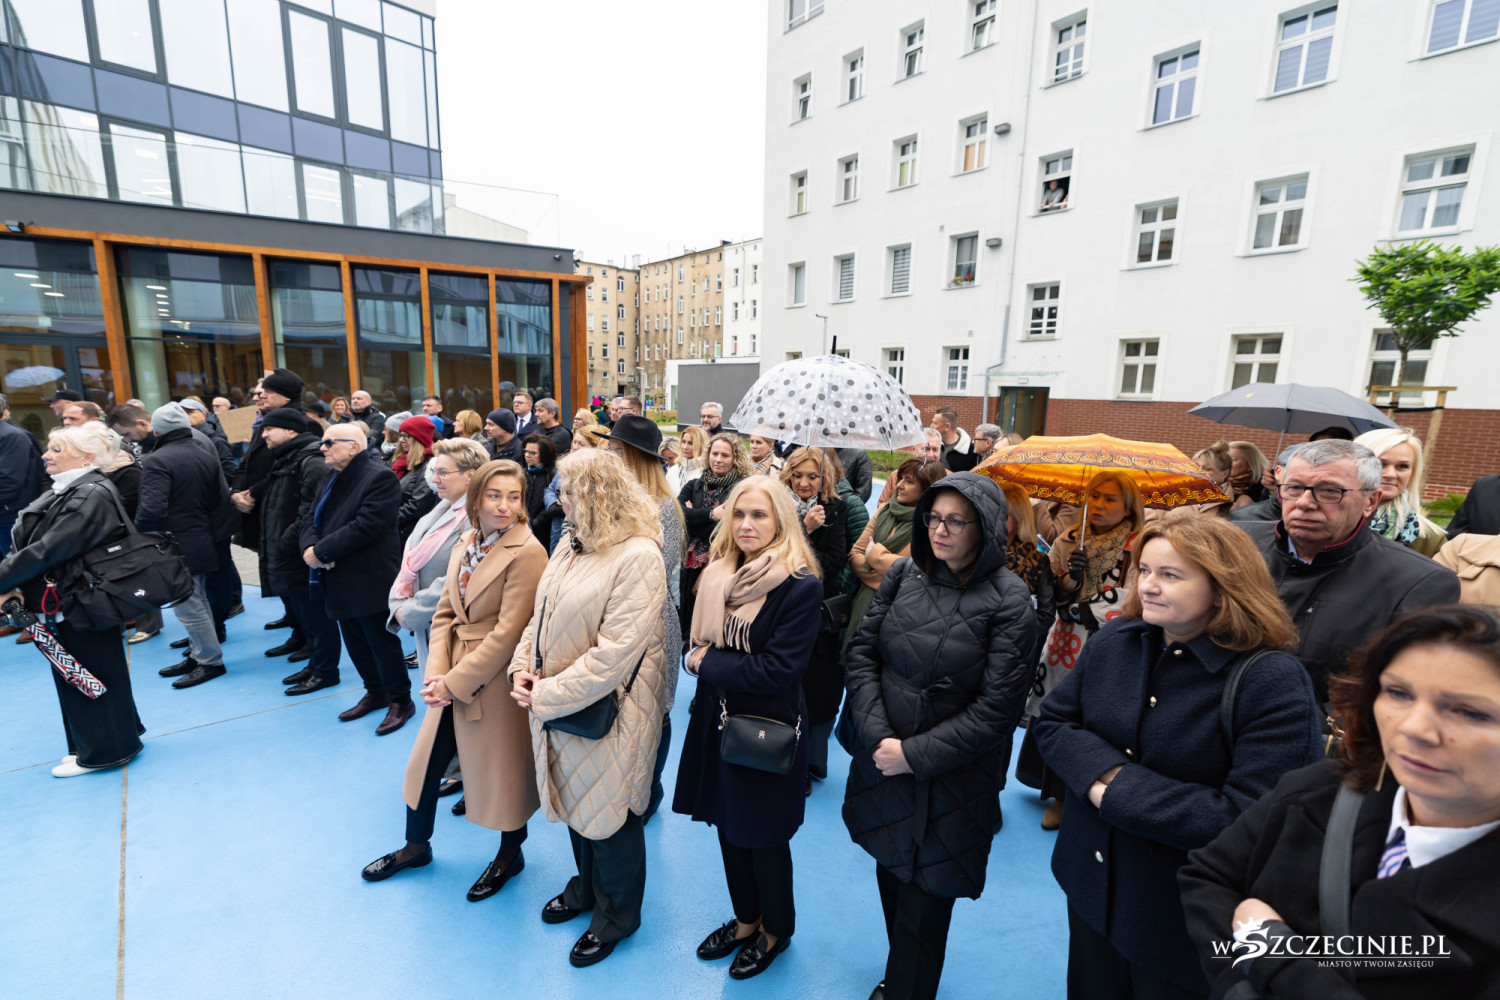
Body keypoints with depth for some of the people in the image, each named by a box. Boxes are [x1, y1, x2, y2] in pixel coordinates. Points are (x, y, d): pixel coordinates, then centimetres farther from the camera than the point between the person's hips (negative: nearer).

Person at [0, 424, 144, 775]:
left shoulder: (91, 496, -20)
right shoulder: (63, 491, 9)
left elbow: (47, 550, -25)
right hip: (64, 604, 9)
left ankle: (103, 749, 21)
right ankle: (91, 744, 34)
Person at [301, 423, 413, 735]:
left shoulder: (380, 478, -16)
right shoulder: (332, 479, 14)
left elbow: (366, 526, -25)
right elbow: (311, 519, 11)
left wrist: (320, 551, -19)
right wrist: (310, 546, -11)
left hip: (369, 581, -9)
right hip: (340, 581, 9)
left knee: (382, 643, 2)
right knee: (356, 643, 18)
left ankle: (400, 700, 17)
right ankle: (375, 692, 35)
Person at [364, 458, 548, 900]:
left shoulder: (526, 552, -20)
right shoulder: (465, 542, 4)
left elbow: (508, 632, -21)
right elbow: (445, 612, 7)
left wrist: (455, 681, -16)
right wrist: (437, 673, -5)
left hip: (495, 680, -7)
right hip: (451, 681, 7)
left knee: (502, 769, 11)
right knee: (425, 761, 20)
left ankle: (510, 855, 38)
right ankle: (416, 846, 47)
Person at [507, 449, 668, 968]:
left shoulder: (637, 558, -25)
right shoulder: (572, 543, 3)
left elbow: (613, 656, -28)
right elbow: (542, 613, 11)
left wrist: (547, 696, -21)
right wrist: (522, 667, -4)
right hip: (558, 708, 8)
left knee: (607, 812, 12)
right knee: (575, 802, 25)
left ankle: (616, 915, 39)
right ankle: (588, 887, 51)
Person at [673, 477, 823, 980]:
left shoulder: (801, 587, -20)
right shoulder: (718, 575, 0)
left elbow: (777, 670, -24)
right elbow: (696, 641, 8)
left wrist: (708, 662, -16)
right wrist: (701, 657, -15)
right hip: (718, 720, 6)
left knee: (763, 836, 14)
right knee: (728, 825, 21)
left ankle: (775, 929, 42)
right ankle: (745, 918, 47)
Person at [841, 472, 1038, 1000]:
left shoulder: (1007, 600, -15)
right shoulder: (904, 573, -5)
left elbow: (997, 709, -16)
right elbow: (862, 651, -3)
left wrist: (915, 755, -16)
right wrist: (878, 736, -13)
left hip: (951, 778, -4)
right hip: (882, 758, 4)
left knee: (925, 895, 10)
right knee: (891, 872, 22)